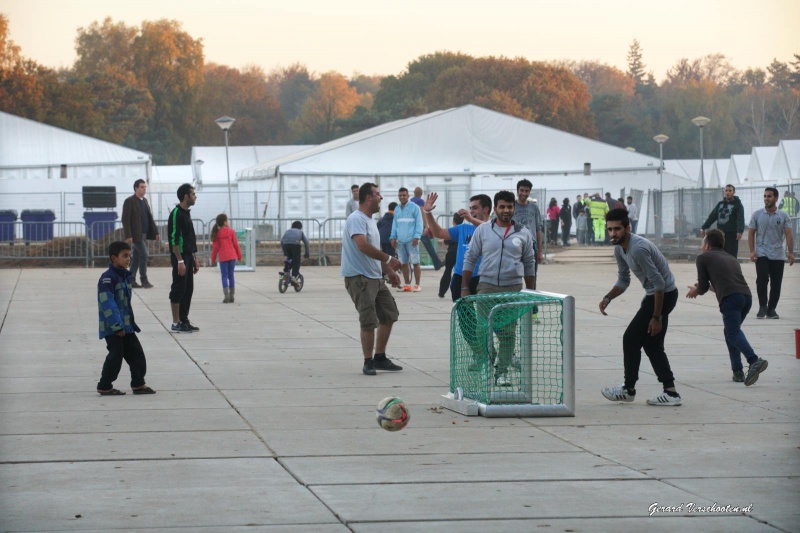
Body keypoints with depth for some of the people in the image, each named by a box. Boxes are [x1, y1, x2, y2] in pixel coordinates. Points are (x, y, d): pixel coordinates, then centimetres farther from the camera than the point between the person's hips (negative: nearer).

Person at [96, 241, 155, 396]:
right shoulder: (108, 278, -16)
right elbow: (107, 303, -21)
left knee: (136, 353, 7)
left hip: (126, 325, 9)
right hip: (112, 327, -9)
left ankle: (138, 384, 15)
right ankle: (104, 387, 5)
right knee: (116, 355, -6)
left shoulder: (126, 276, 13)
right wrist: (116, 326, -23)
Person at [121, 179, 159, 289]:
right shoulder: (129, 201, -10)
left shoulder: (144, 201, 14)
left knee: (137, 257, 8)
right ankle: (144, 280, -5)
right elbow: (125, 219, -14)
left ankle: (131, 281, 12)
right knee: (144, 254, -13)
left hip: (144, 234, 8)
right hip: (135, 234, -8)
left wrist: (156, 232, 10)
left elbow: (150, 218, 17)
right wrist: (128, 236, -20)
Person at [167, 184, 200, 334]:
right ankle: (176, 323, -3)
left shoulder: (187, 213, 15)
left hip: (188, 256, 9)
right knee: (178, 289, -6)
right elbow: (174, 240, -19)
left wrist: (195, 259, 19)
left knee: (188, 290, 10)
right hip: (180, 257, -9)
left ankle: (184, 321, 16)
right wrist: (180, 261, -22)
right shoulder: (176, 214, -14)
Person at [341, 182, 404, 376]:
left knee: (389, 315, 12)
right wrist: (389, 259, -25)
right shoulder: (357, 219, -14)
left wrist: (389, 271, 22)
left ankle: (380, 358, 21)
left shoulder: (370, 221, 18)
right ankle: (368, 362, 2)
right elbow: (363, 246, -28)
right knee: (369, 321, -9)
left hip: (375, 278, 10)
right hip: (359, 278, -10)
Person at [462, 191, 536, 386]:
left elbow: (529, 264, 12)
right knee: (483, 330, -2)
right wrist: (464, 288, 2)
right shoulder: (482, 230, 4)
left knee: (508, 332, 0)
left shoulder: (523, 234, 6)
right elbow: (470, 259, 7)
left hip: (513, 289, 0)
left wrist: (530, 291, 10)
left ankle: (502, 372, 6)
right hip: (487, 287, 0)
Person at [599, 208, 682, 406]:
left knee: (631, 338, -5)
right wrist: (608, 297, -3)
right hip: (655, 294, 10)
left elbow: (659, 282, -26)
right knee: (652, 344, 11)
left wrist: (657, 317, -23)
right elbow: (623, 280, 15)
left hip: (664, 294, -10)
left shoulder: (638, 249, -27)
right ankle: (670, 392, 9)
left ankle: (628, 389, 6)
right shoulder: (619, 249, 4)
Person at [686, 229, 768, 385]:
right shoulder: (732, 259, 33)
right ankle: (737, 371, 14)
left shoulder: (703, 258, 15)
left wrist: (696, 291, 37)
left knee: (733, 333, -13)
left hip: (730, 298, -7)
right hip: (747, 295, 7)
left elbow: (703, 286, 13)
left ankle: (754, 360, -38)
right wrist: (705, 287, 52)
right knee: (731, 331, 22)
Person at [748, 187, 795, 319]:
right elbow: (751, 233, 7)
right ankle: (762, 307, -4)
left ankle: (771, 309, 12)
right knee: (762, 279, -16)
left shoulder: (783, 216, 4)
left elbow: (789, 234, -2)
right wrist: (752, 251, -6)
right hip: (761, 254, -1)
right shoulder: (757, 215, 5)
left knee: (776, 283, 1)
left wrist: (791, 253, -12)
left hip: (778, 255, 1)